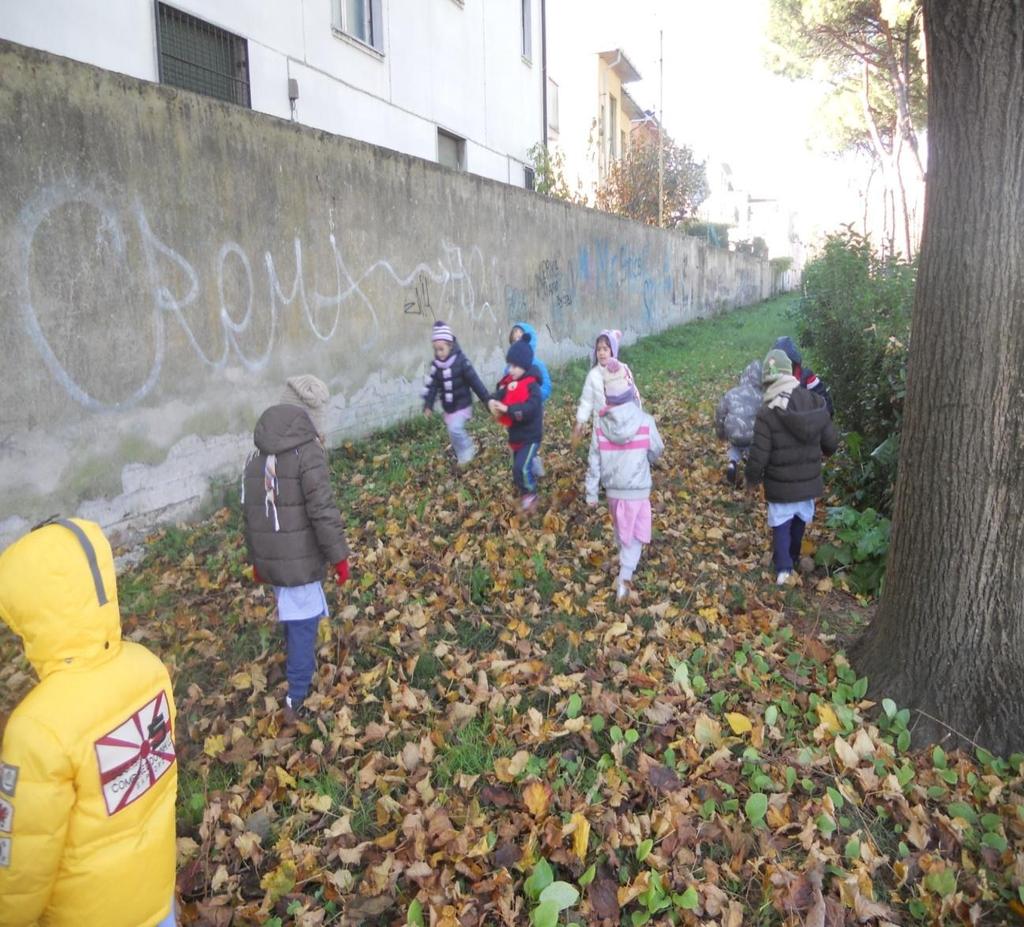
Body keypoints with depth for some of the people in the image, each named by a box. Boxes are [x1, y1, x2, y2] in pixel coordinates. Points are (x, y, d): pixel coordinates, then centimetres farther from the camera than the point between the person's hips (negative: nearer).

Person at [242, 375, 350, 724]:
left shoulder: (257, 455, 8)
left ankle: (296, 665, 44)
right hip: (300, 559, -7)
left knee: (292, 618, 25)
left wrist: (257, 558, 24)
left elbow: (250, 513, 14)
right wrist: (339, 555, -10)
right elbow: (323, 511, -19)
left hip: (269, 559, 7)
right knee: (303, 623, 3)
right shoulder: (308, 452, -16)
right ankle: (296, 701, 7)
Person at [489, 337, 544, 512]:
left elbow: (530, 409, -31)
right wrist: (493, 403, -24)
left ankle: (530, 494, 5)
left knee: (522, 468, -18)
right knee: (517, 469, 16)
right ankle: (525, 494, 36)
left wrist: (507, 409, -35)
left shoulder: (532, 386, -19)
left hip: (530, 436, -7)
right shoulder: (508, 382, 2)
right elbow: (498, 397, -1)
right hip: (515, 435, 7)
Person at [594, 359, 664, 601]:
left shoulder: (601, 422, -12)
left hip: (613, 489, 2)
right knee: (635, 535, 12)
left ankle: (626, 562, 45)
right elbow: (656, 452, 0)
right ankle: (625, 576, -2)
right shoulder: (645, 421, -16)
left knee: (620, 531, 25)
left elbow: (595, 459, -5)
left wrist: (592, 492, 7)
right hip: (638, 489, -2)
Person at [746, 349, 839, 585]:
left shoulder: (767, 412, -21)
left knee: (781, 525, 12)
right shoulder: (816, 403, -6)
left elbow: (759, 454, -19)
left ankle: (783, 568, 6)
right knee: (799, 522, 23)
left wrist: (752, 479, -1)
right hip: (809, 481, 5)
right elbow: (831, 443, 2)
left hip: (781, 485, -4)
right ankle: (793, 558, 42)